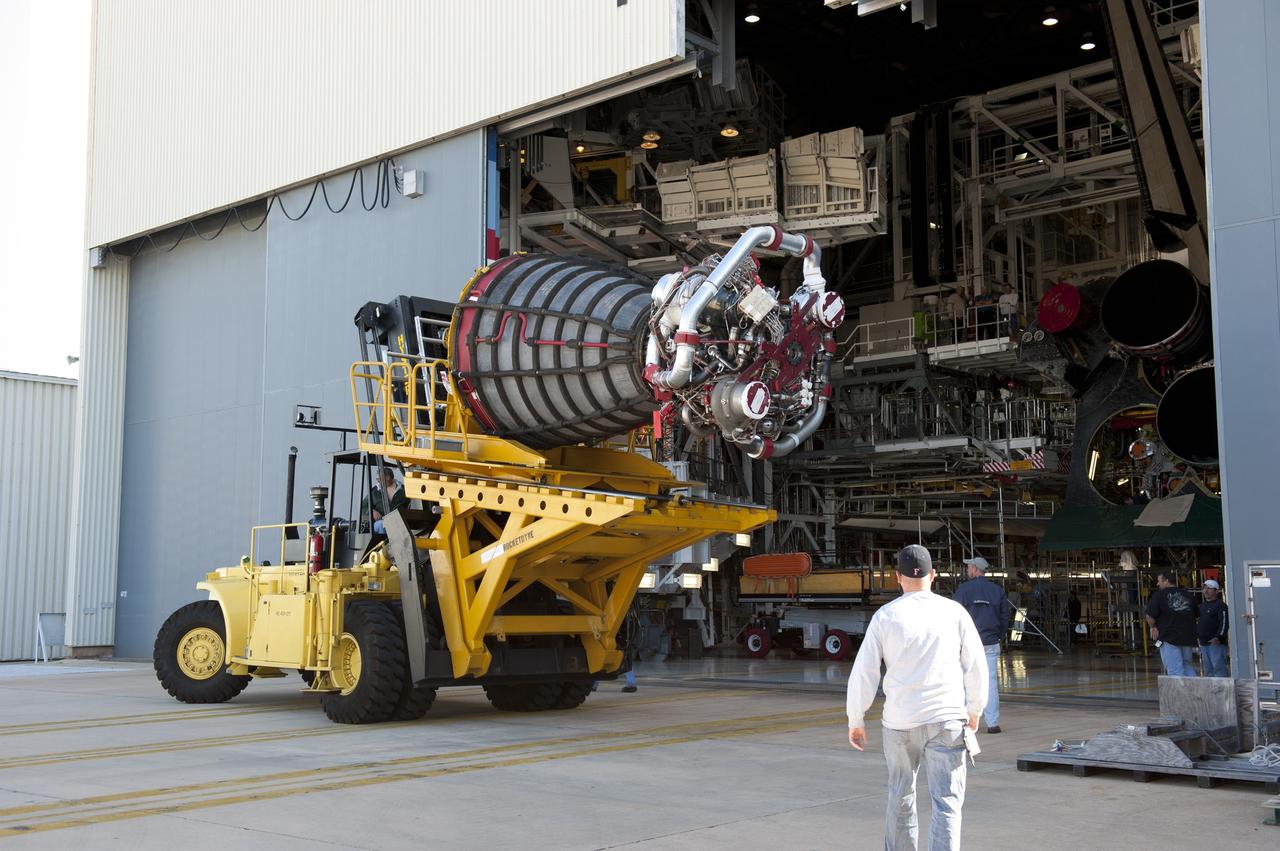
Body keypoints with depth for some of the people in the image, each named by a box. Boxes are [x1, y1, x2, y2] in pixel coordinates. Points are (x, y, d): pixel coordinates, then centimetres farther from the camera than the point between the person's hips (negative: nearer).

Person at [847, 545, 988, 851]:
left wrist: (856, 720, 8)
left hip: (900, 721, 1)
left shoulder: (885, 616, -1)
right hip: (946, 720, -1)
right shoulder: (954, 612, 0)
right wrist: (974, 709, 18)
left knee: (901, 795, 20)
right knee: (947, 803, -1)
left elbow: (864, 672, -2)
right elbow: (976, 667, 3)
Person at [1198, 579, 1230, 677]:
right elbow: (1198, 623, 29)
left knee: (1219, 668, -12)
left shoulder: (1220, 605, -6)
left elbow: (1224, 623, -15)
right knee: (1208, 670, 11)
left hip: (1217, 643, -9)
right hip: (1204, 643, 9)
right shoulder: (1202, 606, 20)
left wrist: (1219, 637, -25)